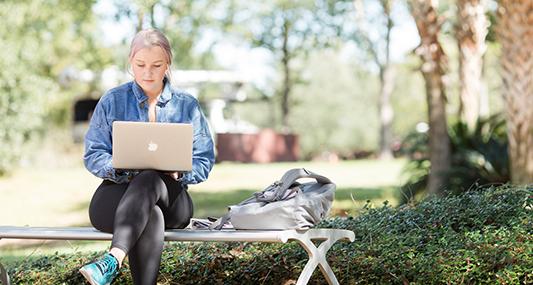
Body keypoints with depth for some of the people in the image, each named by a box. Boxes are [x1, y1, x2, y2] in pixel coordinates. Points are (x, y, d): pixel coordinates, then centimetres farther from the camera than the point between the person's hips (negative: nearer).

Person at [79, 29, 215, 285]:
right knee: (151, 217, -38)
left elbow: (204, 161, 8)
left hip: (170, 198, 0)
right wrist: (118, 167, -18)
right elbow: (93, 155, 5)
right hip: (117, 192, 0)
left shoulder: (187, 106, 13)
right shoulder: (111, 101, 11)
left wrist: (178, 172, -15)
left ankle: (113, 260, -55)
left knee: (149, 179, -39)